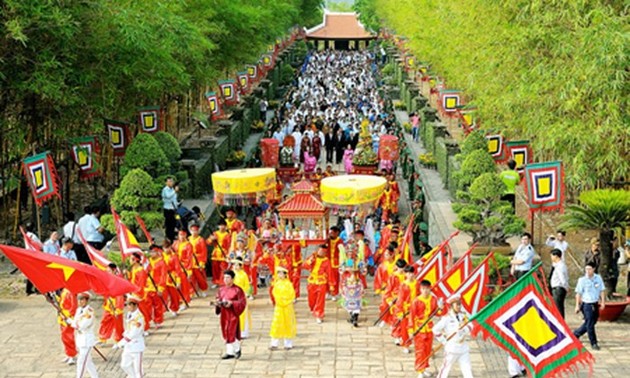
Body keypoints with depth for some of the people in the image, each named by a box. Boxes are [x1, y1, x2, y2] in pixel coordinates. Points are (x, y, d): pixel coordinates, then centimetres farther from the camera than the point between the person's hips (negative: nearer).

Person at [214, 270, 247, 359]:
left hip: (233, 314, -6)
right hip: (224, 314, 6)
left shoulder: (237, 290, -10)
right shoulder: (221, 289, 7)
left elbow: (243, 302, -12)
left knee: (232, 332, -6)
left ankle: (237, 349, 16)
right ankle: (230, 352, 17)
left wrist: (231, 303, -21)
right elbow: (218, 299, 17)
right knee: (226, 333, 8)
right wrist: (217, 303, -6)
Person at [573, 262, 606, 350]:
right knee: (589, 324, -5)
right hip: (586, 304, -5)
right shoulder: (582, 280, -8)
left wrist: (603, 302, 2)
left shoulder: (598, 278, 1)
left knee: (591, 323, 13)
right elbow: (578, 293, -4)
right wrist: (577, 306, -5)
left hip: (595, 305, 5)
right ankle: (594, 343, 5)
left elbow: (602, 291, 8)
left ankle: (575, 334, 32)